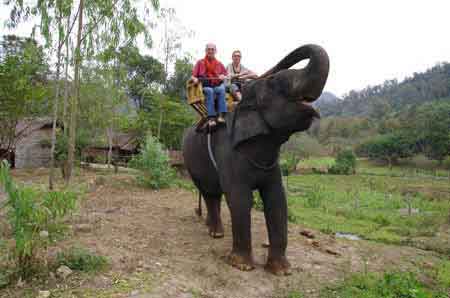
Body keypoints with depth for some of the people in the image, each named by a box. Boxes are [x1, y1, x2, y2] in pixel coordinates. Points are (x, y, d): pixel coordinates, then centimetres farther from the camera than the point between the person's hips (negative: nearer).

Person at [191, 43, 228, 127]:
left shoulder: (219, 64, 21)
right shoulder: (200, 62, 16)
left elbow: (225, 75, 17)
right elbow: (193, 75, 11)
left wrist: (223, 76, -7)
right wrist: (195, 79, -12)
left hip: (217, 86, 1)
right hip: (205, 87, -1)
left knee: (221, 89, -34)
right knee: (210, 91, -37)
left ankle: (222, 115, -45)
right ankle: (211, 118, -45)